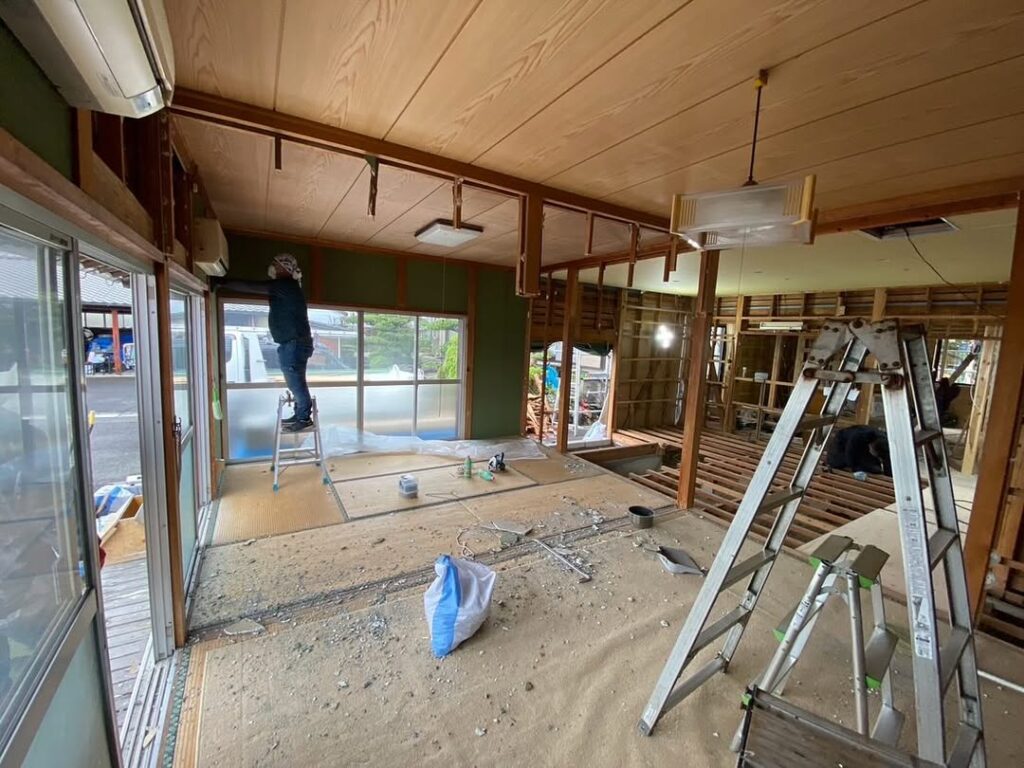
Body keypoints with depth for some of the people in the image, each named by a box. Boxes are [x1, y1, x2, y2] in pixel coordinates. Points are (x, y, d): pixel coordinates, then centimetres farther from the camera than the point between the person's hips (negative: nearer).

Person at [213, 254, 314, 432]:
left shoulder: (285, 285, -13)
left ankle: (304, 418, 3)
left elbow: (252, 287, -13)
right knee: (295, 382, 15)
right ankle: (300, 415, 24)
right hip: (292, 343, 11)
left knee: (296, 382, -5)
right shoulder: (284, 287, 20)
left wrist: (222, 283, -7)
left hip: (295, 343, -11)